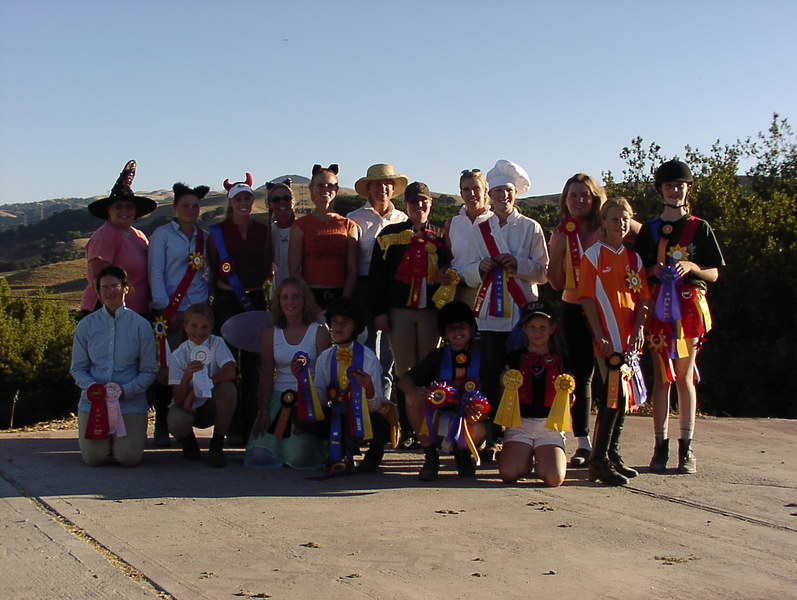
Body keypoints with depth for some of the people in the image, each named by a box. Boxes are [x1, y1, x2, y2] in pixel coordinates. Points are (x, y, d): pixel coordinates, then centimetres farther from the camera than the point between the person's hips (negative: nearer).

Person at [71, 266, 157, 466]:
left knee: (129, 458, -15)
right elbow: (77, 368, 7)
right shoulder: (86, 325, 4)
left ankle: (128, 437, 22)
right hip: (93, 400, 1)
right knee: (94, 457, -12)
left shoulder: (140, 325, -2)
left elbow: (149, 371, 0)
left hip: (130, 402, -1)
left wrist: (125, 390, -16)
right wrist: (90, 386, -15)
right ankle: (103, 439, 24)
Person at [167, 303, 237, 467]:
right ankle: (188, 440, 8)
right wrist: (187, 377, -36)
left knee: (228, 388, -32)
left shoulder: (217, 343, -8)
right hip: (188, 409, 0)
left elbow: (230, 372, -27)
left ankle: (217, 445, -12)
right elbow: (178, 400, -16)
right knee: (177, 423, -35)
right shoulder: (179, 355, -9)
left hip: (212, 407, 0)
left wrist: (196, 388, -28)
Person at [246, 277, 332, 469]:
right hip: (279, 398, 3)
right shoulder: (271, 334, 11)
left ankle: (316, 441, 13)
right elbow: (267, 377, 8)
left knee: (299, 457, -23)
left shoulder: (319, 331, 2)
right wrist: (263, 412, -2)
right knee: (259, 456, -17)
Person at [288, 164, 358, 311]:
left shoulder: (349, 226, 10)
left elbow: (352, 270, 6)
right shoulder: (300, 225, 6)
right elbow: (294, 268, 0)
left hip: (340, 296, 1)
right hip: (310, 295, -1)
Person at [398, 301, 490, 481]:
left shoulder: (480, 359, -1)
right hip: (436, 424, 1)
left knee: (479, 431, -36)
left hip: (467, 421, -1)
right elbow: (404, 380, -6)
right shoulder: (438, 356, 1)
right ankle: (430, 456, -10)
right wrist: (414, 391, -31)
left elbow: (490, 398, -4)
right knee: (412, 398, -25)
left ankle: (463, 453, 4)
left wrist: (479, 414, -27)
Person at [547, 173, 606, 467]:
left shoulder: (606, 230, -2)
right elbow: (557, 283, 1)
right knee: (580, 376, 4)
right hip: (574, 310, 3)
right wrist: (559, 249, -8)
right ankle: (583, 443, 10)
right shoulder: (561, 234, 7)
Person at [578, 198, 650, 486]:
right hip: (608, 337, -6)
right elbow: (587, 298, -7)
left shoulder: (634, 258, 14)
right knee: (615, 394, -12)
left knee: (622, 395, 10)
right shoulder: (593, 255, -2)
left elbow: (643, 299, 12)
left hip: (630, 337, 6)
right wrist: (600, 336, -14)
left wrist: (638, 330, -4)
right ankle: (599, 460, -8)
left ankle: (612, 453, 21)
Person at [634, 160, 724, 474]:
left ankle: (686, 447, 3)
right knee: (662, 376, 0)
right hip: (658, 307, 1)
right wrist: (654, 271, -8)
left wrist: (691, 267, -13)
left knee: (685, 376, -1)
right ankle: (661, 446, 3)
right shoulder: (649, 229, 12)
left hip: (689, 306, -1)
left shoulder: (700, 228, 7)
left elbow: (713, 273, 5)